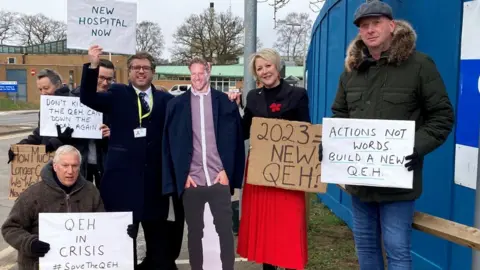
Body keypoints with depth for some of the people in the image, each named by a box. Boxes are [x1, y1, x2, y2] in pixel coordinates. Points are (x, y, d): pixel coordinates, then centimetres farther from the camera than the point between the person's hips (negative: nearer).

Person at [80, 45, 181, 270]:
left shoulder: (165, 100, 8)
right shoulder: (117, 94, 5)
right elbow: (87, 98, -10)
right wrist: (93, 66, -22)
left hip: (155, 176, 2)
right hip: (123, 175, -2)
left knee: (158, 233, 14)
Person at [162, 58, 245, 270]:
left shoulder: (224, 101, 5)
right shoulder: (177, 104, 5)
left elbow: (233, 139, 4)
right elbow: (171, 143, 4)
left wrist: (227, 171, -3)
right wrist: (183, 174, -3)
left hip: (219, 178, 0)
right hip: (191, 179, 1)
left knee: (225, 229, 4)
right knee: (194, 231, 10)